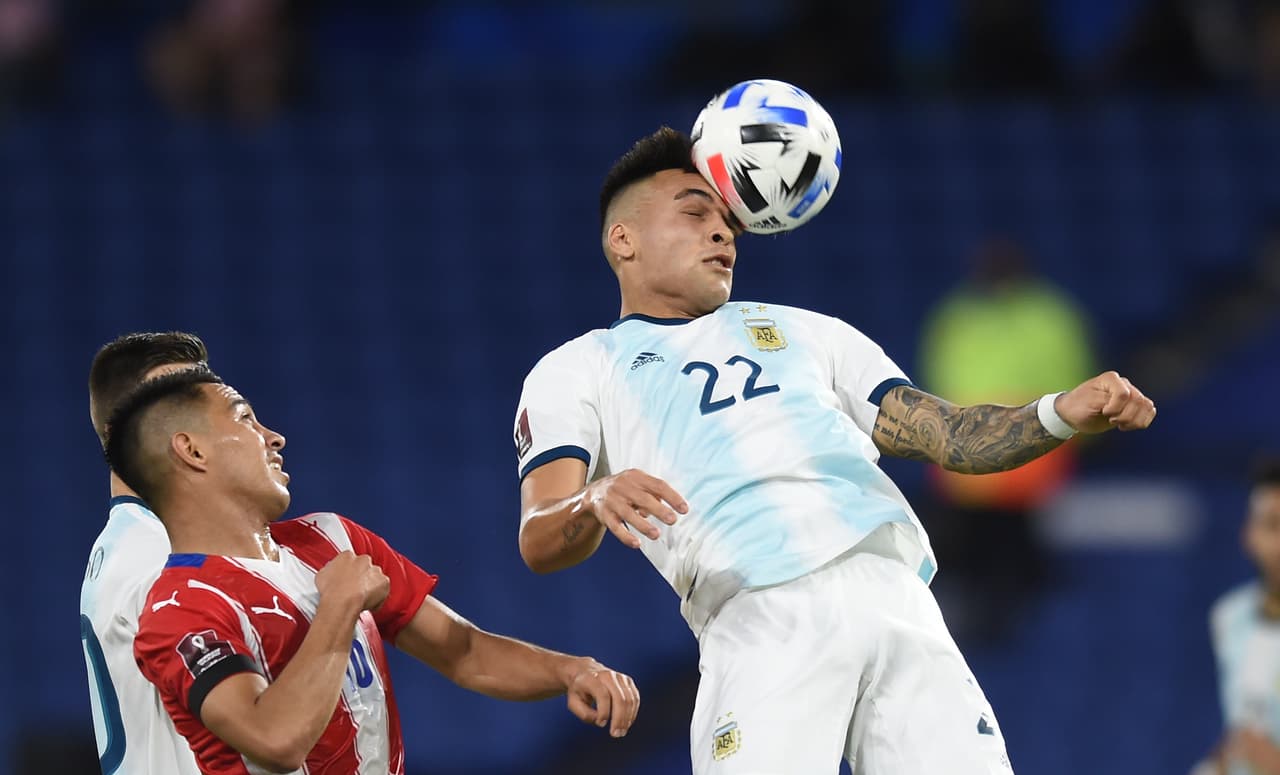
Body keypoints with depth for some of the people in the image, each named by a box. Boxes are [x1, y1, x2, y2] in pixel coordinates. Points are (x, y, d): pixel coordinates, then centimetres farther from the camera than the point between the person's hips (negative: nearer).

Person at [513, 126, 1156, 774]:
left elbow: (946, 435, 23)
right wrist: (593, 504, -22)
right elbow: (540, 543, 2)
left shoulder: (803, 331, 32)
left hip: (896, 598, 4)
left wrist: (1061, 415, 3)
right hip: (759, 620, -3)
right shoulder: (574, 371, 18)